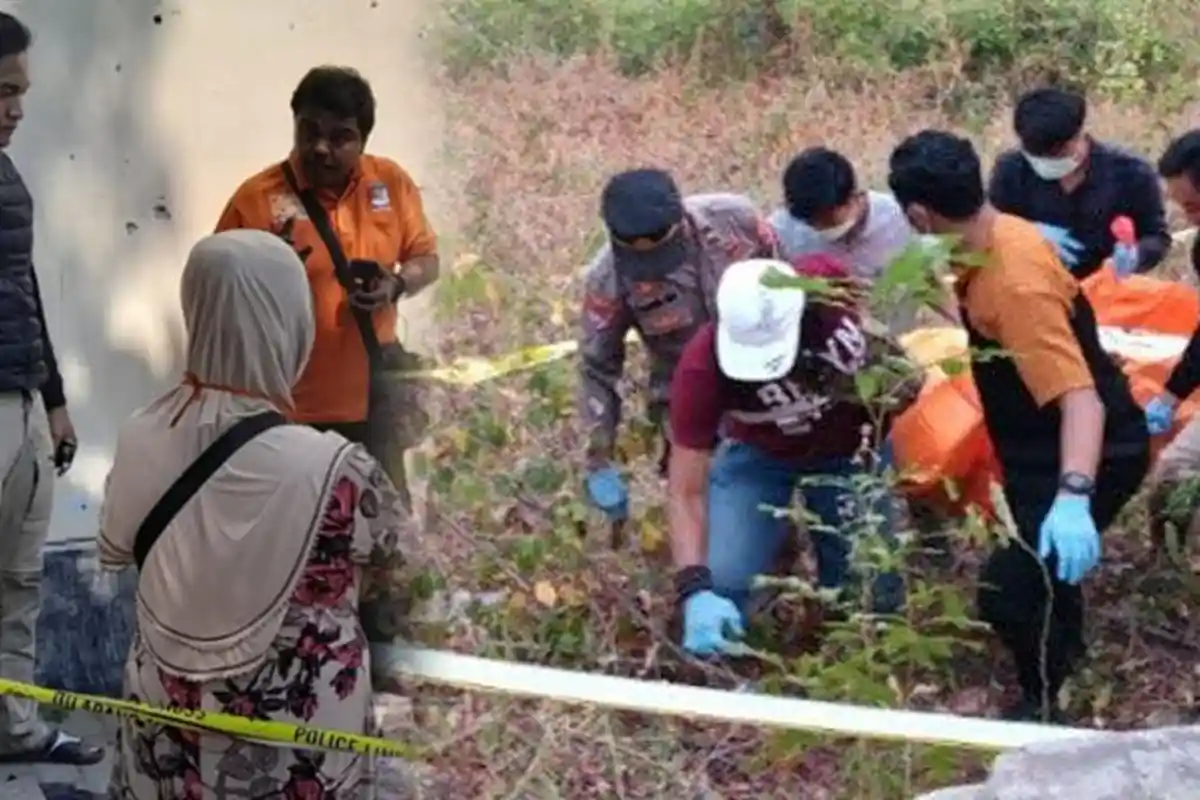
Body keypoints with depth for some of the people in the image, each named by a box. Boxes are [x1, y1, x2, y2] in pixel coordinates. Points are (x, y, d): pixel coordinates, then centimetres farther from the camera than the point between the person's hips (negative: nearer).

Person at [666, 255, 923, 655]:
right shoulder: (703, 365, -35)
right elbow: (686, 491, -30)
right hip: (758, 454, -1)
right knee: (720, 584, -19)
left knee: (875, 595, -3)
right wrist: (696, 591, -42)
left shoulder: (834, 286, -34)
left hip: (850, 449, 1)